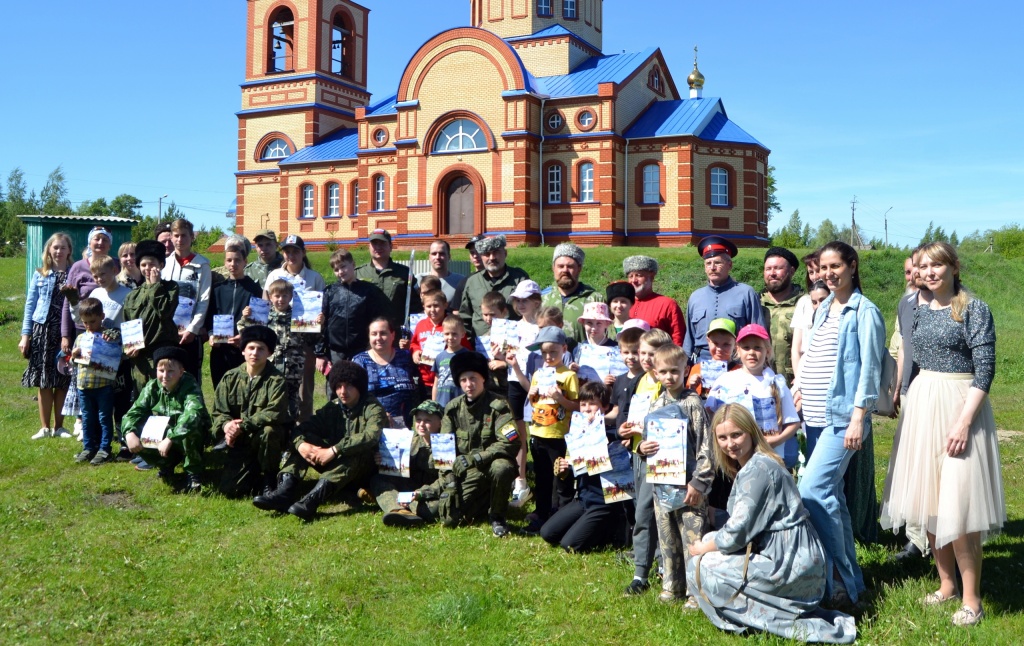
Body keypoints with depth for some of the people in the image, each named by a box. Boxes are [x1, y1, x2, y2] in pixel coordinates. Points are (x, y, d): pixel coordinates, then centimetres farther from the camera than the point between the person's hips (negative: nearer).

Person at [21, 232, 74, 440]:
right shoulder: (39, 275, 6)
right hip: (42, 329, 1)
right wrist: (25, 335, 1)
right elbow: (30, 305, 7)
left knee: (62, 381, 4)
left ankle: (58, 426, 14)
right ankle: (44, 427, 11)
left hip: (65, 331, -1)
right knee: (43, 381, 3)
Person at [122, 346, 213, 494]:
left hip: (188, 438, -5)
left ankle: (193, 473, -11)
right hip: (163, 438, 5)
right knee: (136, 437, -19)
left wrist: (170, 439, -49)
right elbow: (134, 412, -11)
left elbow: (192, 414, -42)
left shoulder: (190, 386, -24)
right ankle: (167, 465, 10)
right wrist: (129, 433, -33)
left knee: (190, 428, -37)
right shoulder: (152, 387, -7)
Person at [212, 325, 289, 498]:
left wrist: (242, 425, -28)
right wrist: (226, 425, -25)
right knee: (228, 490, -10)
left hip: (268, 436, -3)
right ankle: (255, 470, 25)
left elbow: (274, 413, -24)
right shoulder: (230, 377, 1)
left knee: (268, 431, -39)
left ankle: (270, 479, -12)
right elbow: (219, 411, -2)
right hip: (240, 441, 3)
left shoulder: (276, 380, -12)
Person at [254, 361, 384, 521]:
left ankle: (313, 499, -52)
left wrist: (334, 450, -40)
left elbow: (371, 436, -32)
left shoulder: (372, 408, -10)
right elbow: (302, 428, -6)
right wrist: (301, 444, -29)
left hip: (364, 469, -5)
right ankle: (285, 491, -32)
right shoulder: (333, 408, 6)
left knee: (357, 451, -36)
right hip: (336, 467, 5)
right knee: (307, 439, -10)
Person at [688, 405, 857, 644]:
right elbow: (742, 522, 16)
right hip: (796, 561, 10)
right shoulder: (755, 464, 12)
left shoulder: (757, 469, -17)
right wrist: (709, 541, 7)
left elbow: (737, 532, -18)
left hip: (787, 565, -10)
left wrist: (702, 548, -3)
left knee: (700, 568, -6)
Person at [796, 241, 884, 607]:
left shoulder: (864, 311, -6)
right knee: (830, 495, 9)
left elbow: (870, 368, -11)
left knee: (812, 490, -16)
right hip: (814, 415, 8)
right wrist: (802, 390, 14)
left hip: (842, 416, -8)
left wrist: (858, 417, -16)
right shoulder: (822, 309, 16)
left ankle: (844, 582, -7)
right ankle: (849, 575, 19)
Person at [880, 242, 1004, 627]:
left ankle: (971, 599, 5)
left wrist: (963, 421, -20)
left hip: (959, 406, -7)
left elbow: (985, 370, -13)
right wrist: (905, 403, 16)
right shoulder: (921, 312, 10)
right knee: (928, 501, 10)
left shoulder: (974, 309, -8)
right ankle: (947, 585, 23)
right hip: (921, 407, 7)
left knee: (957, 506, -7)